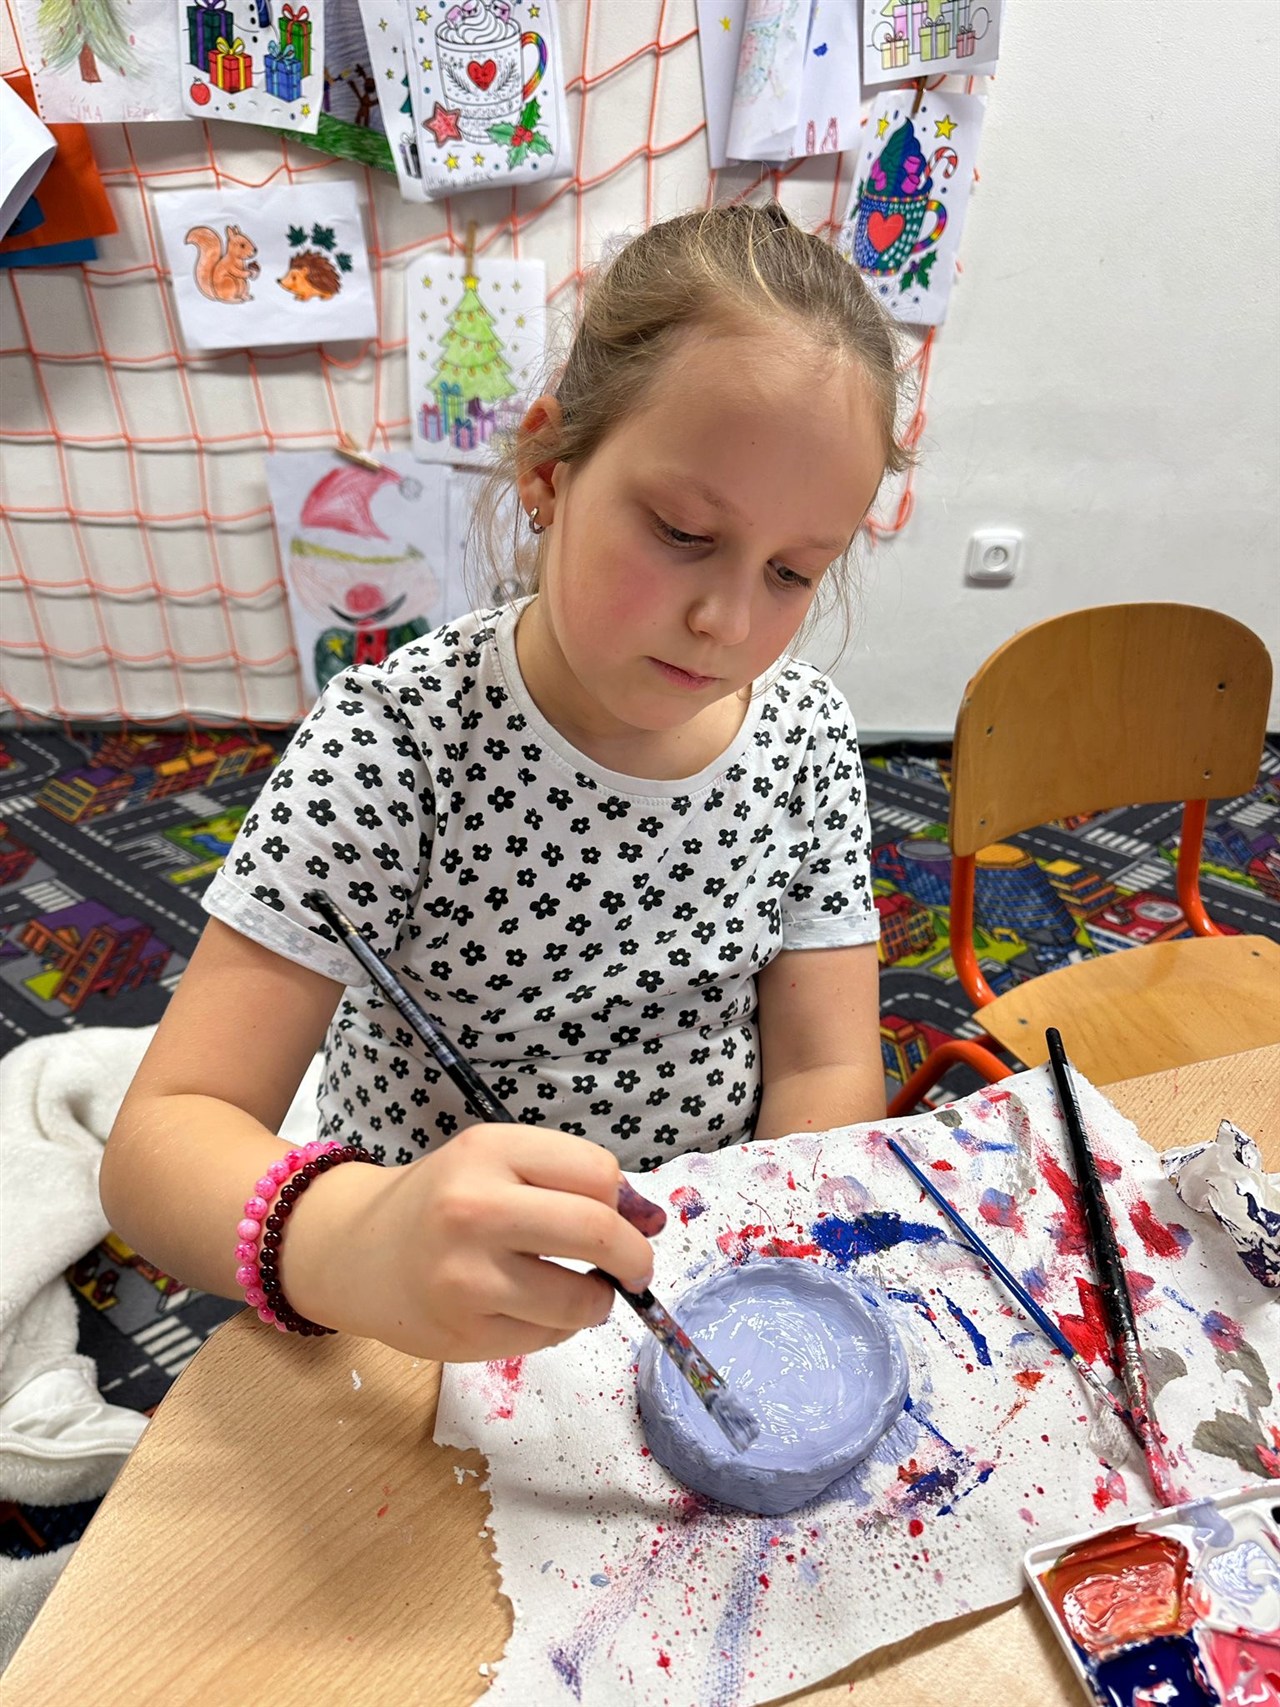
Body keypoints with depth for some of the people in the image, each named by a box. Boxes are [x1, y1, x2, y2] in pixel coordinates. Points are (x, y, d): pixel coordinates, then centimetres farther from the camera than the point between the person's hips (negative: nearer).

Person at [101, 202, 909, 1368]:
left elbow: (826, 1073, -5)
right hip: (426, 1342, -1)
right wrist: (345, 1239, -42)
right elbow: (161, 1137, -21)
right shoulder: (395, 740, -20)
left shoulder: (807, 737, -7)